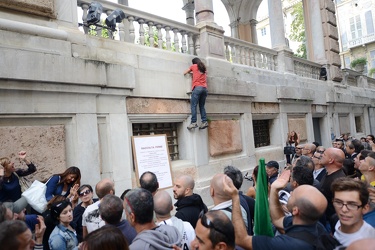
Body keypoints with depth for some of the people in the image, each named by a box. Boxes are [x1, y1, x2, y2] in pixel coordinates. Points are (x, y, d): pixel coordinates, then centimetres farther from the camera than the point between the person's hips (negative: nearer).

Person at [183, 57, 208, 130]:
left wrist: (191, 71, 41)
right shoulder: (204, 68, 25)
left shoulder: (193, 66, 14)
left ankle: (194, 122, -20)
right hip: (205, 88, 5)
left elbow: (185, 73, 22)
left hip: (197, 87, -5)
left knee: (193, 105, -9)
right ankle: (204, 121, -4)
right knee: (202, 106, 8)